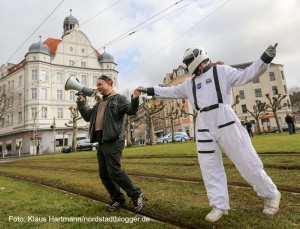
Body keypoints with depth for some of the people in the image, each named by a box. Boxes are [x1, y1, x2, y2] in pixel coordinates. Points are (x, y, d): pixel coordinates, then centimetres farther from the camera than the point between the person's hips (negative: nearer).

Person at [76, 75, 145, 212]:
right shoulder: (99, 103, 23)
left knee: (114, 172, -13)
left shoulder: (119, 99, 0)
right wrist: (81, 103, 16)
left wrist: (135, 99, -35)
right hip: (101, 142, 9)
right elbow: (88, 117, 25)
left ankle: (137, 195, 3)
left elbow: (131, 111, -16)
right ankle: (118, 200, 21)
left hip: (113, 141, -8)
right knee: (104, 174, 9)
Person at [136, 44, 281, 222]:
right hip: (204, 125, 5)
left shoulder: (221, 71, 8)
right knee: (210, 167, 3)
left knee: (246, 160, 0)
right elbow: (171, 91, 26)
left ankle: (271, 195, 22)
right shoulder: (189, 83, 21)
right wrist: (150, 90, 24)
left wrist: (265, 59, -9)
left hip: (225, 120, -5)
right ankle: (220, 206, 15)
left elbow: (245, 76, 2)